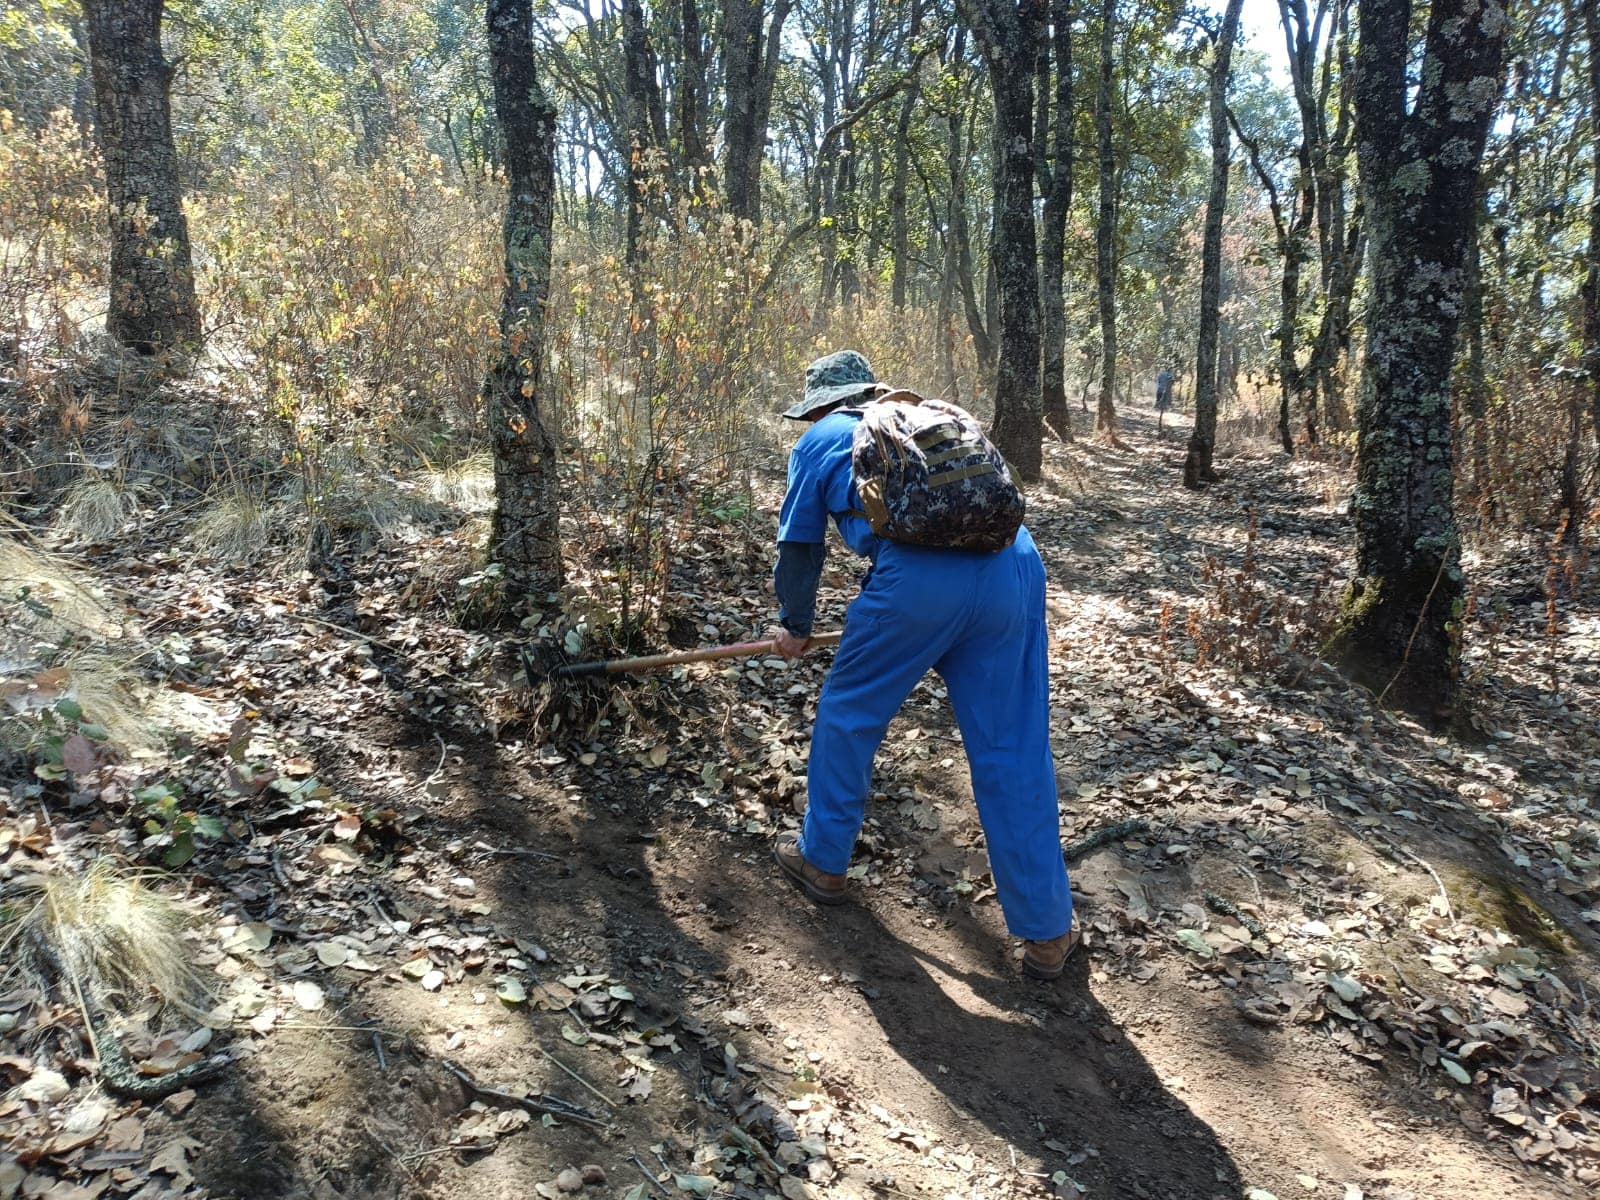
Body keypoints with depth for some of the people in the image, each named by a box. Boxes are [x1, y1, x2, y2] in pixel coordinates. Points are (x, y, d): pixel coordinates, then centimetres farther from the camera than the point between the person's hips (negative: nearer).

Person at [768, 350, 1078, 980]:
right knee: (1012, 751, 10)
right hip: (1014, 566, 5)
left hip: (919, 578, -4)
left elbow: (799, 546, 23)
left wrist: (796, 627, 40)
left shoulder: (819, 441, 20)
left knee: (848, 715, 19)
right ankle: (1047, 933, 17)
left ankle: (823, 860, 36)